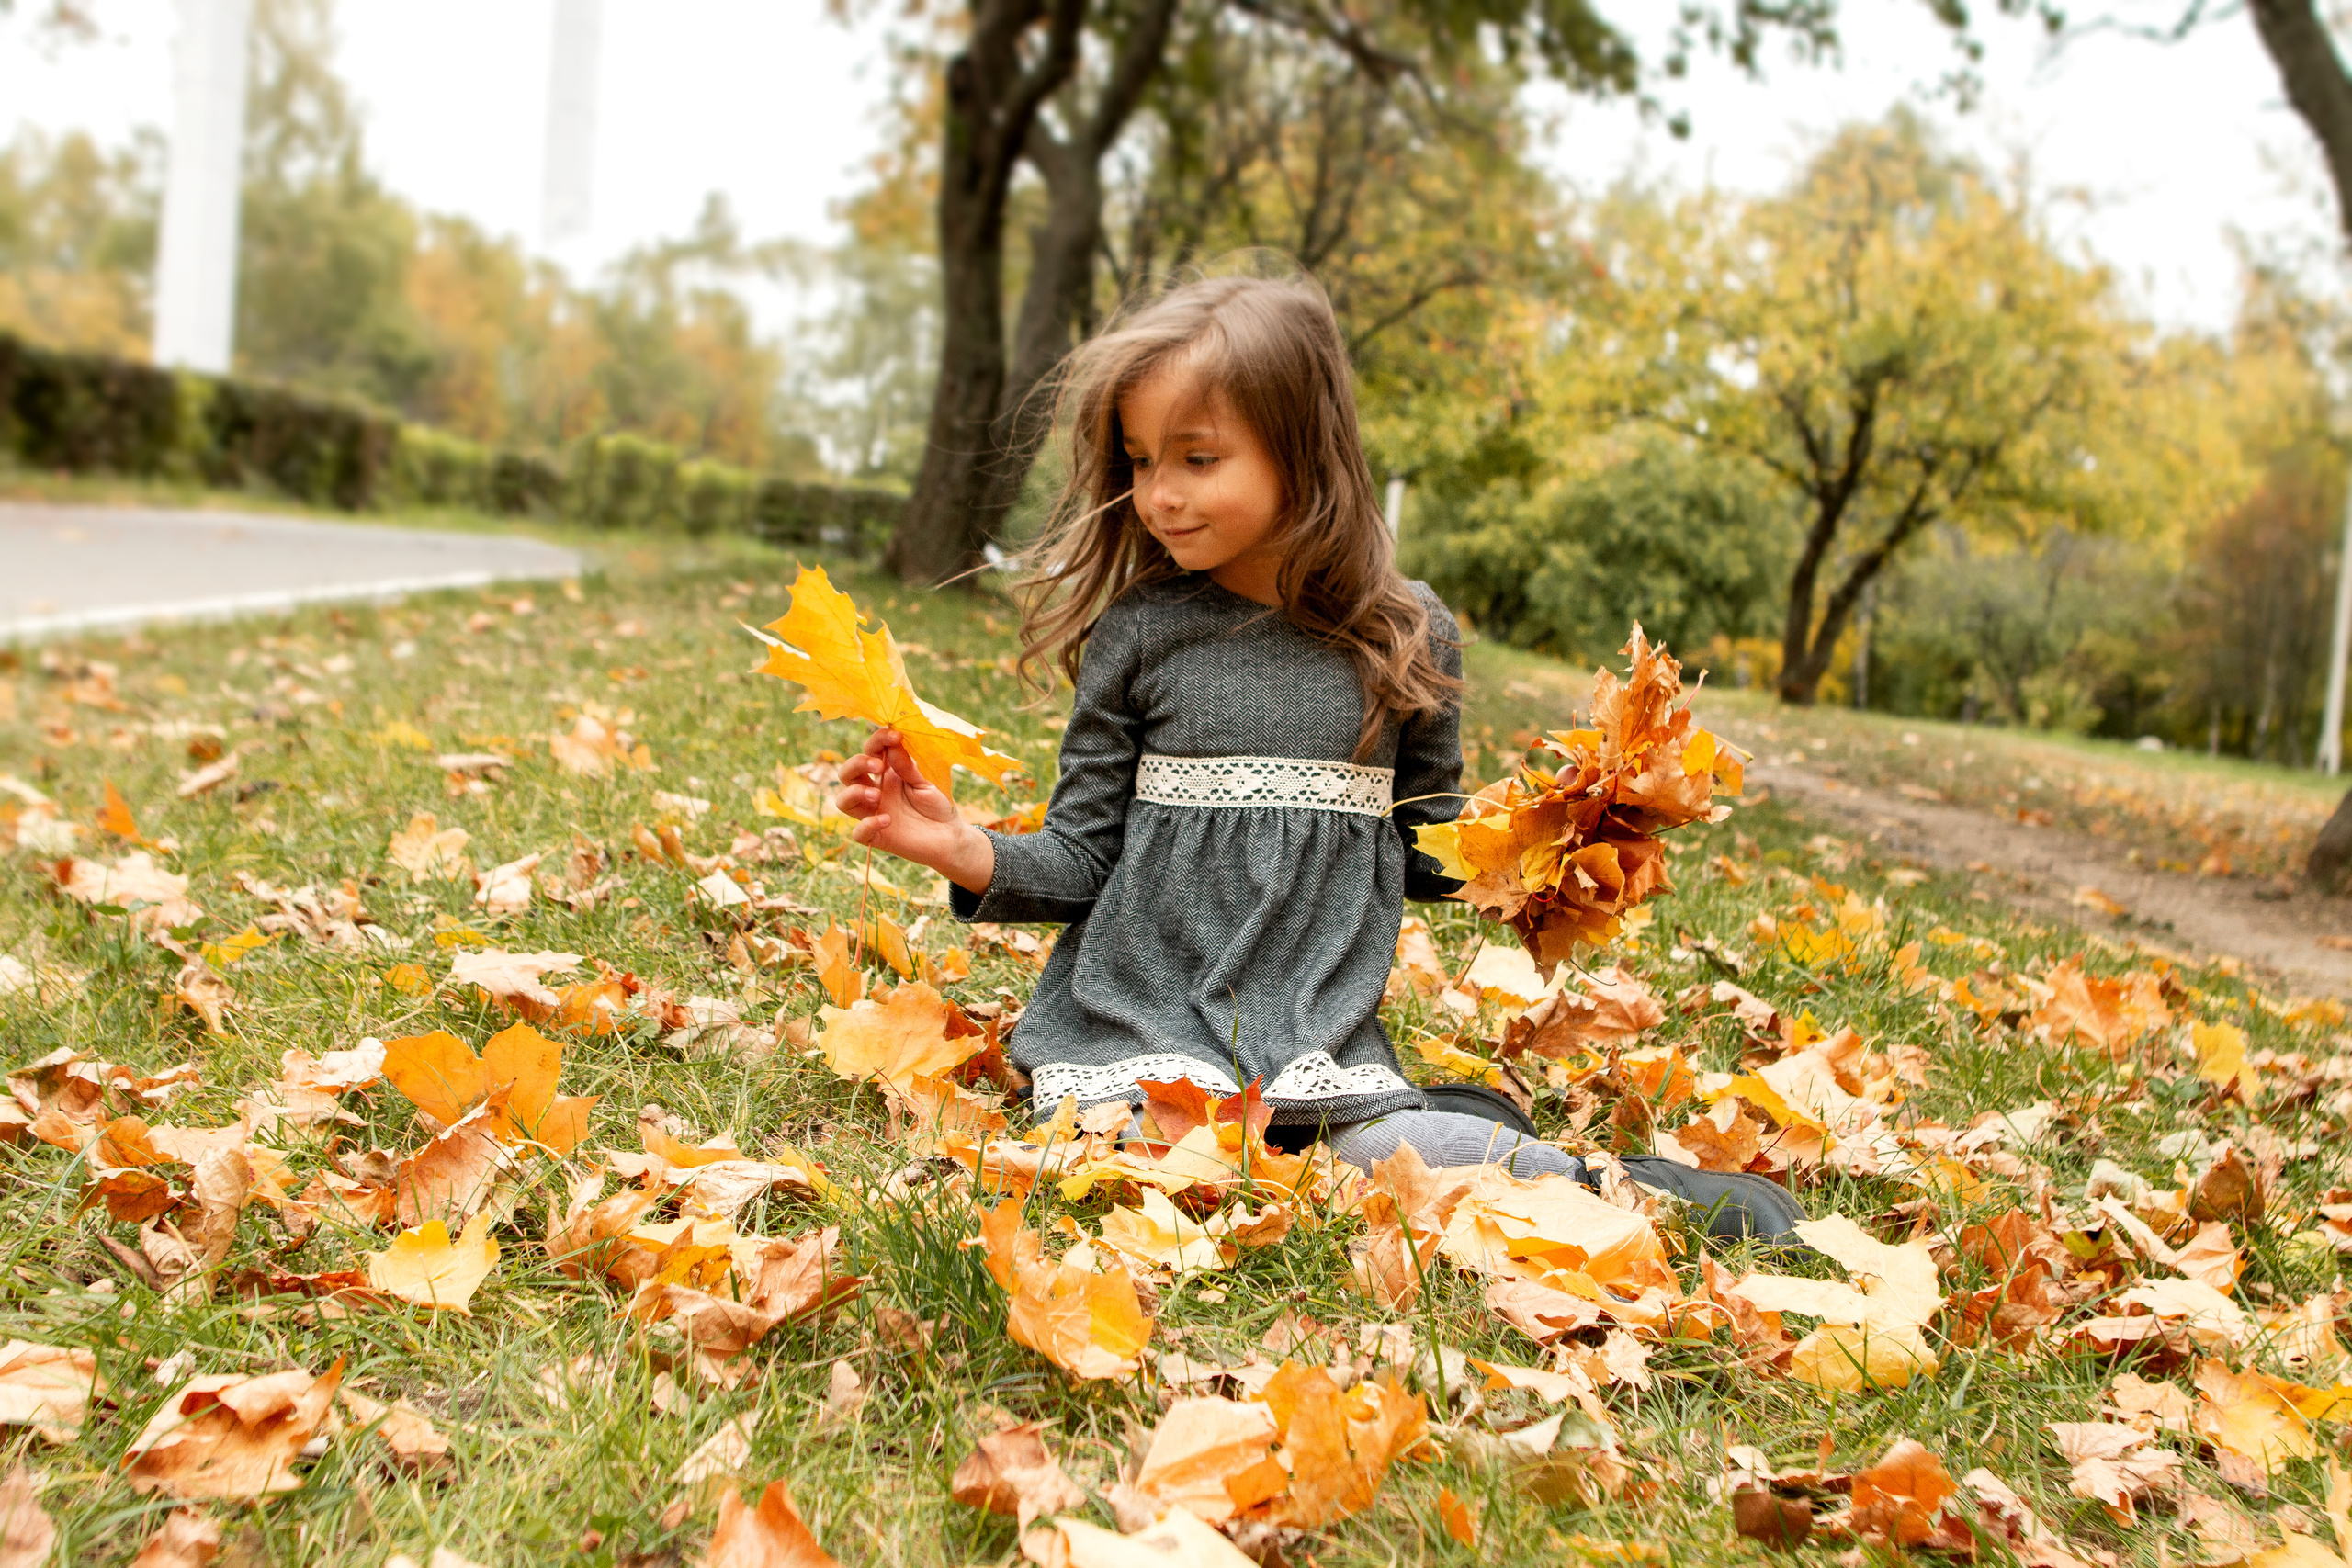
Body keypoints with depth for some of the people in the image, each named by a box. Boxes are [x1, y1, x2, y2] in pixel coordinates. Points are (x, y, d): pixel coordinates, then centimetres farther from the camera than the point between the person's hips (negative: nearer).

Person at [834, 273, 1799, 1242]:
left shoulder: (1409, 638, 1)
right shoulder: (1139, 634, -3)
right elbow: (1082, 857, 0)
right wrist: (968, 854, -17)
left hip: (1320, 1026, 0)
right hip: (1138, 1011, 1)